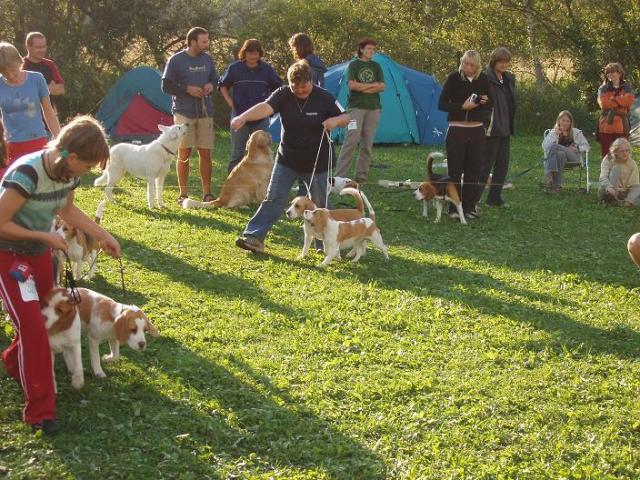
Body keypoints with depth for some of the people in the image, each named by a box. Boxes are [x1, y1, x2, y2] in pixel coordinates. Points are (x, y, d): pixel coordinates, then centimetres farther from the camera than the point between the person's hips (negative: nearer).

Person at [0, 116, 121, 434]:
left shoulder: (67, 171, -9)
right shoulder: (27, 173, -33)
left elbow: (67, 210, 11)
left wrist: (102, 236, 5)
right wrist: (45, 236, -23)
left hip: (39, 251, 8)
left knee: (45, 315, 18)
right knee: (33, 327, -13)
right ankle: (39, 411, -6)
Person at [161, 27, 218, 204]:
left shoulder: (207, 59, 6)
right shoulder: (176, 60, -7)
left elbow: (214, 79, 18)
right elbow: (166, 86, -5)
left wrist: (211, 85, -5)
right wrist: (187, 89, -17)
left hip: (205, 112, 4)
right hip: (184, 113, -4)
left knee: (205, 153, 5)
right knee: (184, 154, -1)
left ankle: (207, 193, 14)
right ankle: (183, 194, 8)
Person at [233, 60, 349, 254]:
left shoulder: (324, 98, -10)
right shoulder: (283, 94, -11)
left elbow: (346, 118, -2)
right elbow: (266, 107, -29)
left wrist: (335, 120, -26)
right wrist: (243, 117, -48)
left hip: (316, 162, -1)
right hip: (287, 160, 1)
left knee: (320, 205, 8)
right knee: (273, 199, -4)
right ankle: (254, 237, -3)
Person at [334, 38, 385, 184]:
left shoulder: (376, 66, 13)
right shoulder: (354, 64, 3)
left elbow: (382, 87, 3)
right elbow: (352, 85, -10)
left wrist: (363, 88, -9)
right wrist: (372, 85, -5)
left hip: (373, 108, 4)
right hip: (356, 107, -4)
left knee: (367, 143, 2)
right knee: (351, 140, -14)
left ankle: (362, 176, 8)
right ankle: (340, 175, -15)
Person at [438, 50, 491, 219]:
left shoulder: (483, 79, 5)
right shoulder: (454, 78, -5)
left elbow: (490, 106, 15)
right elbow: (442, 104, -7)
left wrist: (485, 101, -8)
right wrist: (462, 106, -18)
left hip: (477, 130, 3)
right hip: (456, 130, -3)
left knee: (474, 170, 5)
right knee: (455, 170, -1)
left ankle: (469, 206, 13)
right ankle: (453, 207, 6)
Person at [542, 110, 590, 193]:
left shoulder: (576, 132, 18)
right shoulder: (553, 132, 18)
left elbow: (586, 146, 14)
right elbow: (544, 147, 1)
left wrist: (576, 148, -5)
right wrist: (555, 134, -7)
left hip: (573, 157, -1)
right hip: (558, 157, 1)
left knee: (554, 147, -30)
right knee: (560, 154, -38)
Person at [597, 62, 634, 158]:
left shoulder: (627, 88, 11)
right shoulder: (603, 88, 10)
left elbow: (629, 100, -10)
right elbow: (603, 103, -8)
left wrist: (612, 99, -7)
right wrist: (620, 101, -5)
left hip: (621, 126, 0)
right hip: (606, 126, 1)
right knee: (606, 156, 1)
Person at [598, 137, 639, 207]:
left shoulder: (632, 164, -5)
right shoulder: (608, 160, -10)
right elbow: (603, 178, -23)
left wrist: (629, 200, -28)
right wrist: (609, 187, -46)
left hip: (624, 193, 2)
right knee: (616, 168, -25)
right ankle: (613, 199, -30)